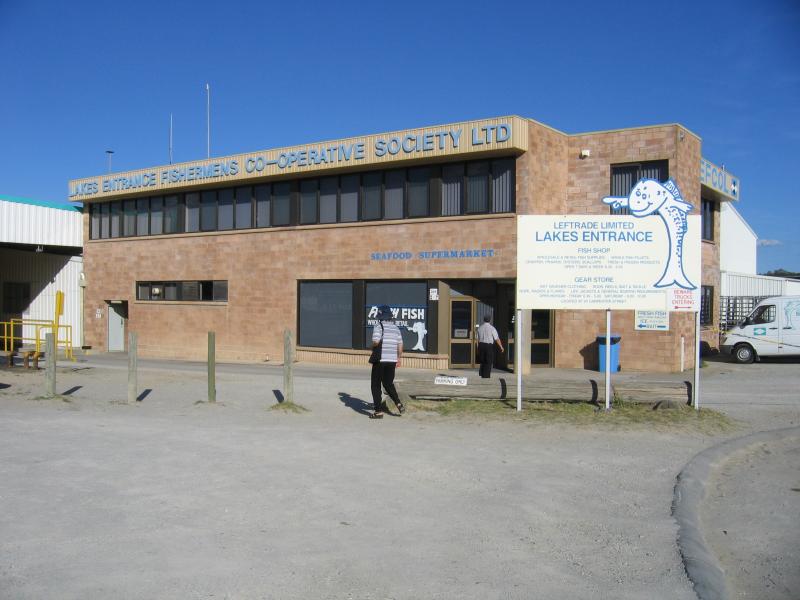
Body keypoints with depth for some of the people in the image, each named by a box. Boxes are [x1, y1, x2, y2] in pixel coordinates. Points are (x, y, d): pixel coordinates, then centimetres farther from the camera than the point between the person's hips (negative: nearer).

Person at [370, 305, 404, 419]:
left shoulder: (378, 327, -9)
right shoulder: (396, 328, 9)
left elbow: (375, 342, -20)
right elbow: (400, 345, 10)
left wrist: (373, 347, 2)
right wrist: (399, 359, 19)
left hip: (380, 360, -5)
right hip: (392, 360, 5)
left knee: (376, 385, 4)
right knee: (388, 384, 20)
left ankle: (379, 411, 3)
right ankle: (398, 403, 2)